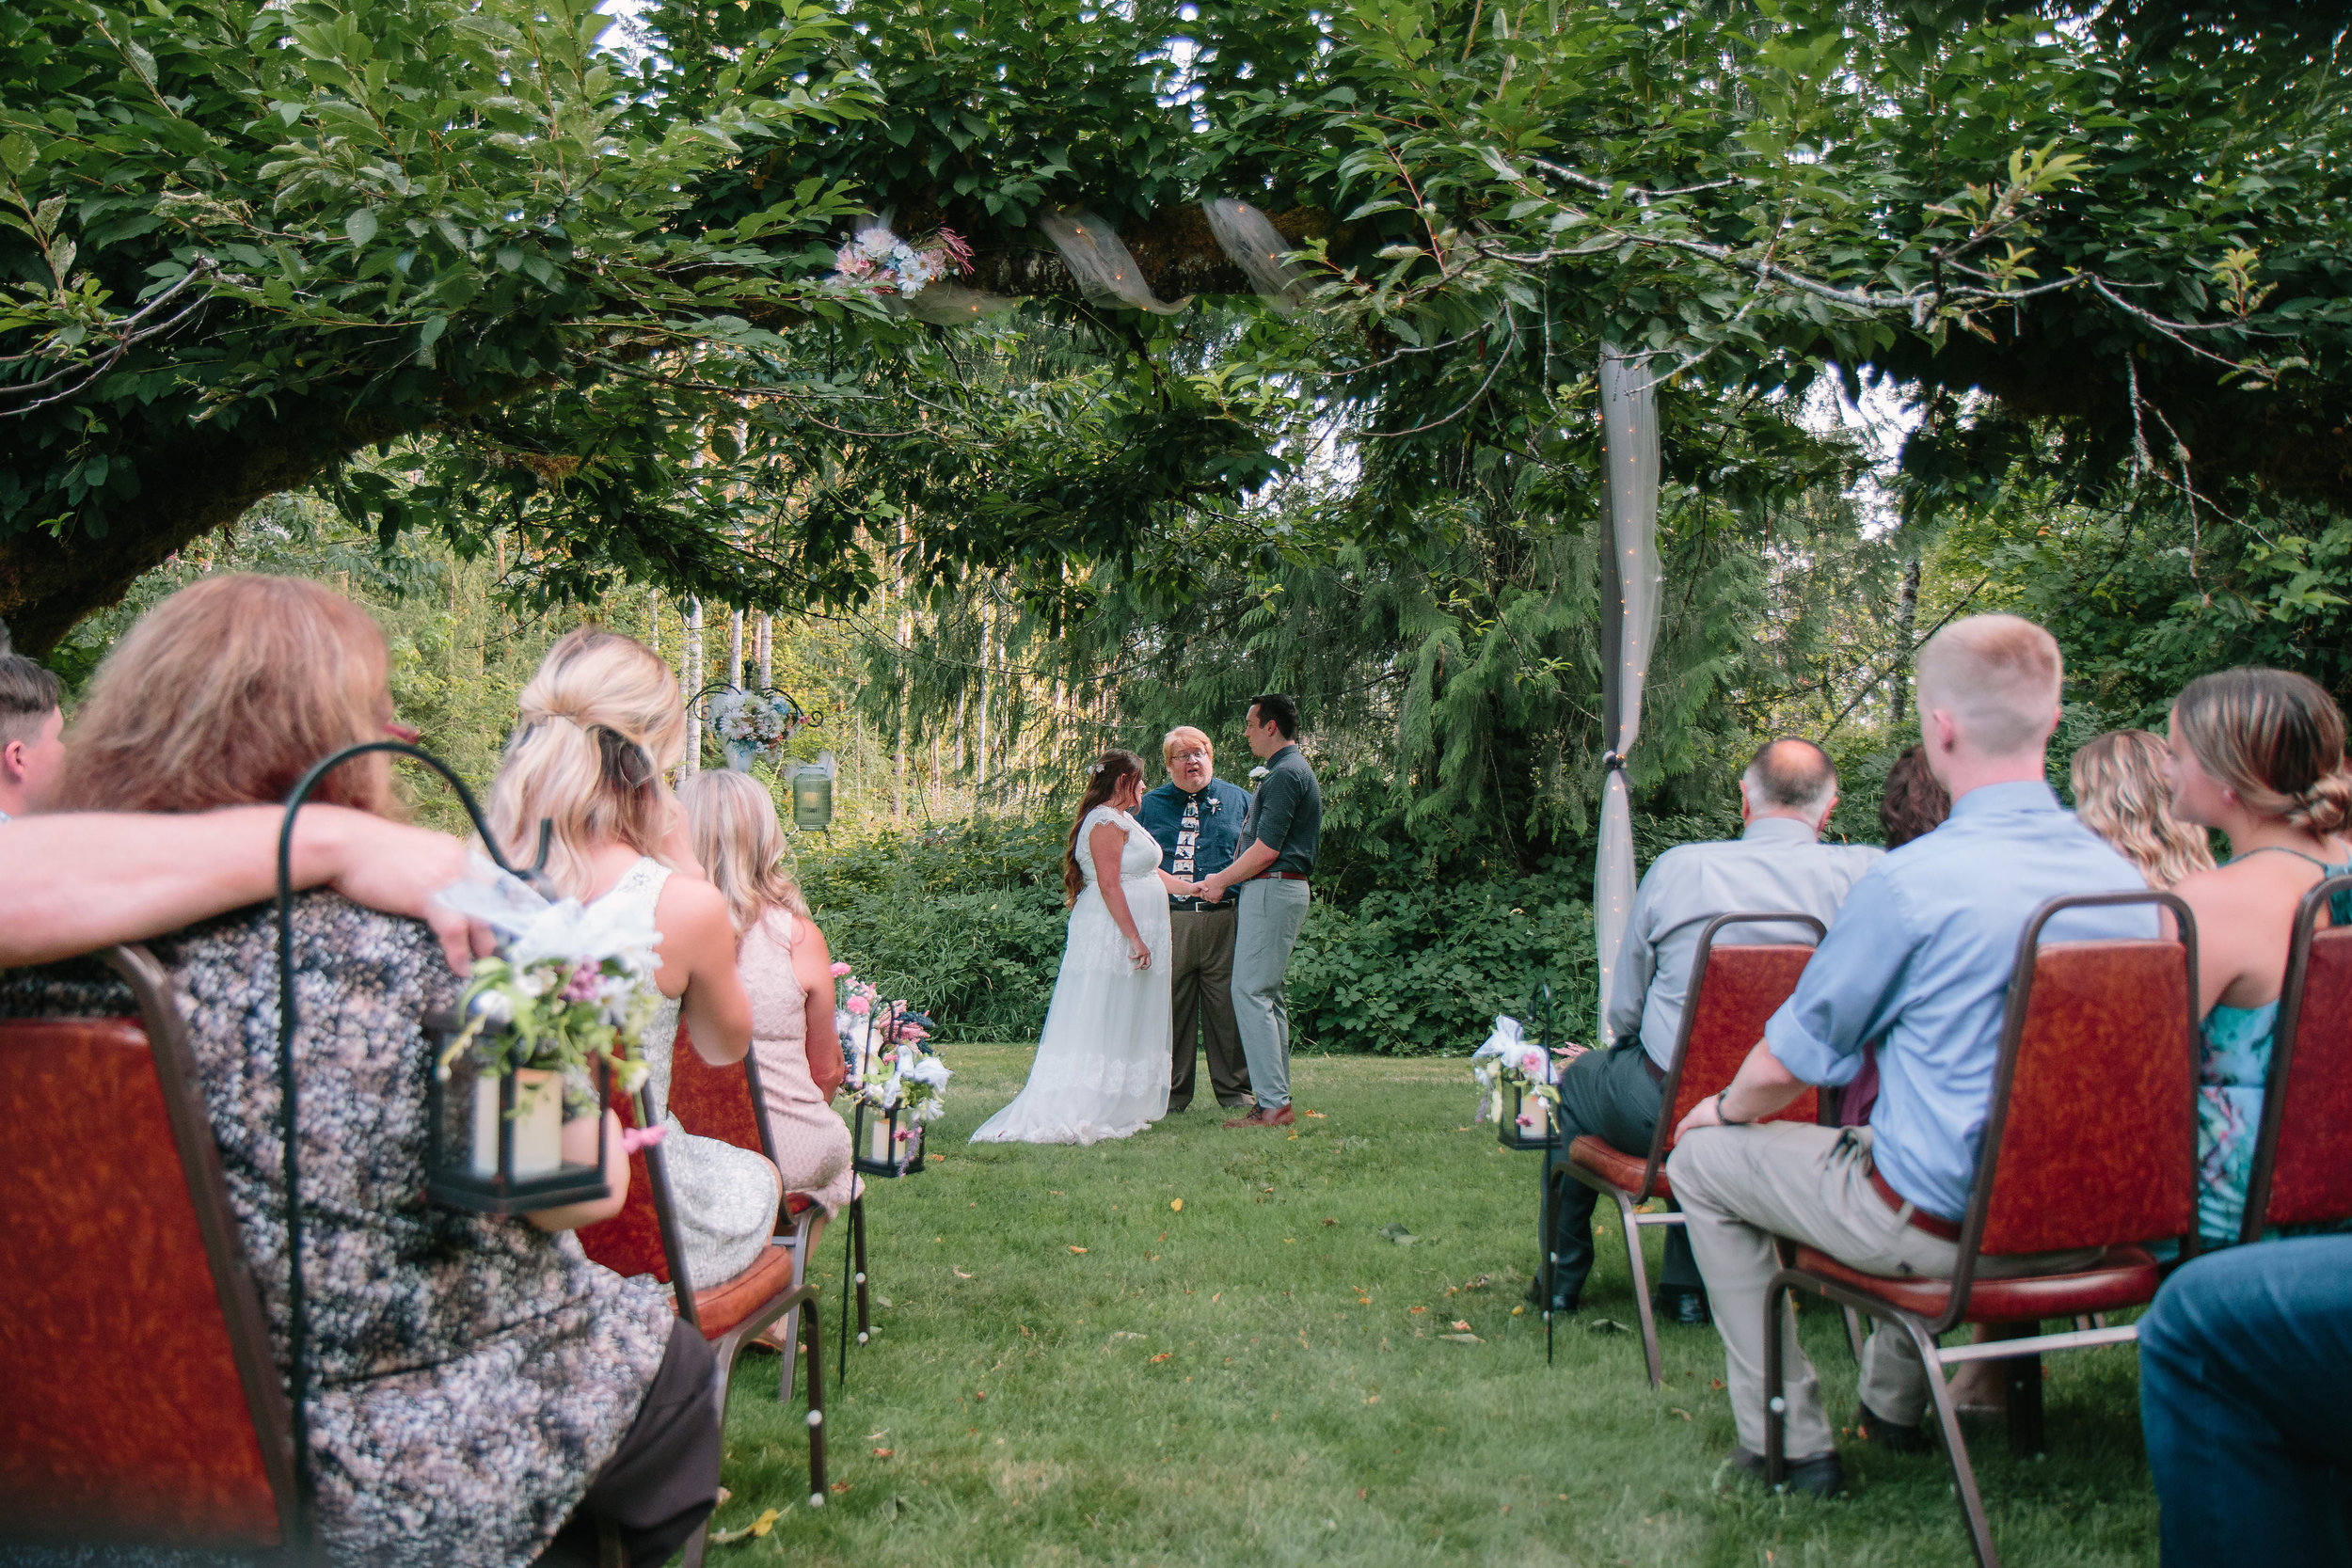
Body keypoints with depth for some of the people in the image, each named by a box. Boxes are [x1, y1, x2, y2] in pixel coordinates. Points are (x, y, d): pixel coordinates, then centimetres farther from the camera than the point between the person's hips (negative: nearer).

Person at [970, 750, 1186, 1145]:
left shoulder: (1120, 820, 20)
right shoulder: (1107, 821, -13)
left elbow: (1146, 872, 31)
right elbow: (1109, 885, -20)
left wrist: (1190, 887, 39)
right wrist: (1135, 938, -23)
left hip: (1122, 939, 10)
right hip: (1110, 935, -10)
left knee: (1125, 1027, 8)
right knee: (1102, 1023, -10)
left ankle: (1118, 1108, 9)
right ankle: (1081, 1112, -10)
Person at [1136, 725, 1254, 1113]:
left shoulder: (1237, 799, 13)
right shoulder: (1151, 805, 13)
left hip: (1224, 920, 0)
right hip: (1168, 922, 0)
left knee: (1227, 1007, 1)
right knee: (1170, 1006, 1)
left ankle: (1234, 1091, 13)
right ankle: (1172, 1092, 13)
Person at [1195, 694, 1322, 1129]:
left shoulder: (1284, 775, -14)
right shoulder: (1297, 770, 20)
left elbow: (1266, 850, -18)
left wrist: (1223, 881, -6)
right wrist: (1227, 878, 19)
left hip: (1271, 890, -11)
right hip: (1285, 888, 11)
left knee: (1250, 993, -11)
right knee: (1269, 996, 11)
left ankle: (1273, 1105, -13)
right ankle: (1277, 1098, 13)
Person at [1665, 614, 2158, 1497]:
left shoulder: (1913, 881, -22)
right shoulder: (2123, 878, -2)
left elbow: (1787, 1064, -11)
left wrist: (1725, 1108, 12)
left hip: (1945, 1224, -7)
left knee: (1703, 1160, 12)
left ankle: (1788, 1440, 16)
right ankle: (1891, 1403, 43)